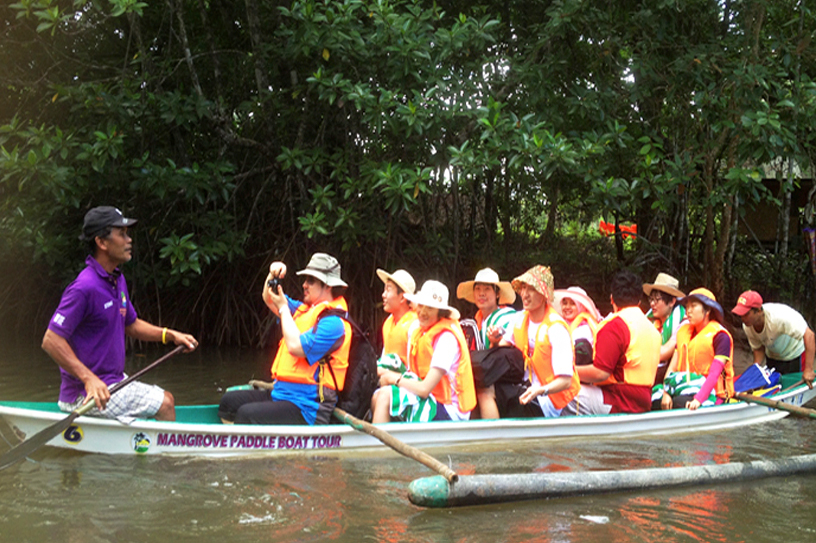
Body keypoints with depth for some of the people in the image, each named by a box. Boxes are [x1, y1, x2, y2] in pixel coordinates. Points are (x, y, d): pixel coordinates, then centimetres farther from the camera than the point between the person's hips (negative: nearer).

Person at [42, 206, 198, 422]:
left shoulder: (117, 280, 10)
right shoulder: (85, 287, -22)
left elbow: (131, 324, 22)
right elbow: (51, 341, -26)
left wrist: (170, 335, 8)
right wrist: (89, 379, -33)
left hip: (113, 381, 10)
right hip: (88, 394, -10)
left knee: (166, 399, 16)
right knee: (164, 405, -10)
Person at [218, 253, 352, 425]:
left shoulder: (334, 322, -15)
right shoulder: (306, 309, 15)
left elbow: (296, 347, -25)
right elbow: (269, 299, 27)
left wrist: (283, 307, -13)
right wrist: (273, 274, 5)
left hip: (305, 407, -10)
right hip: (281, 392, 10)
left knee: (246, 414, -28)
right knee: (229, 401, 3)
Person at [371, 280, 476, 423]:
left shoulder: (446, 337, -19)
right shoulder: (423, 330, 9)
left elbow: (424, 389, -22)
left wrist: (395, 378, -7)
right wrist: (387, 373, -5)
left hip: (449, 411, -9)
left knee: (385, 395, -17)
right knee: (376, 397, 6)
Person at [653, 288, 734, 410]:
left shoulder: (720, 335, -6)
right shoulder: (683, 331, 13)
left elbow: (714, 374, -17)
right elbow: (672, 366, 5)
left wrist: (698, 399, -31)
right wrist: (666, 394, -11)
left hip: (712, 394, -6)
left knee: (679, 403, -35)